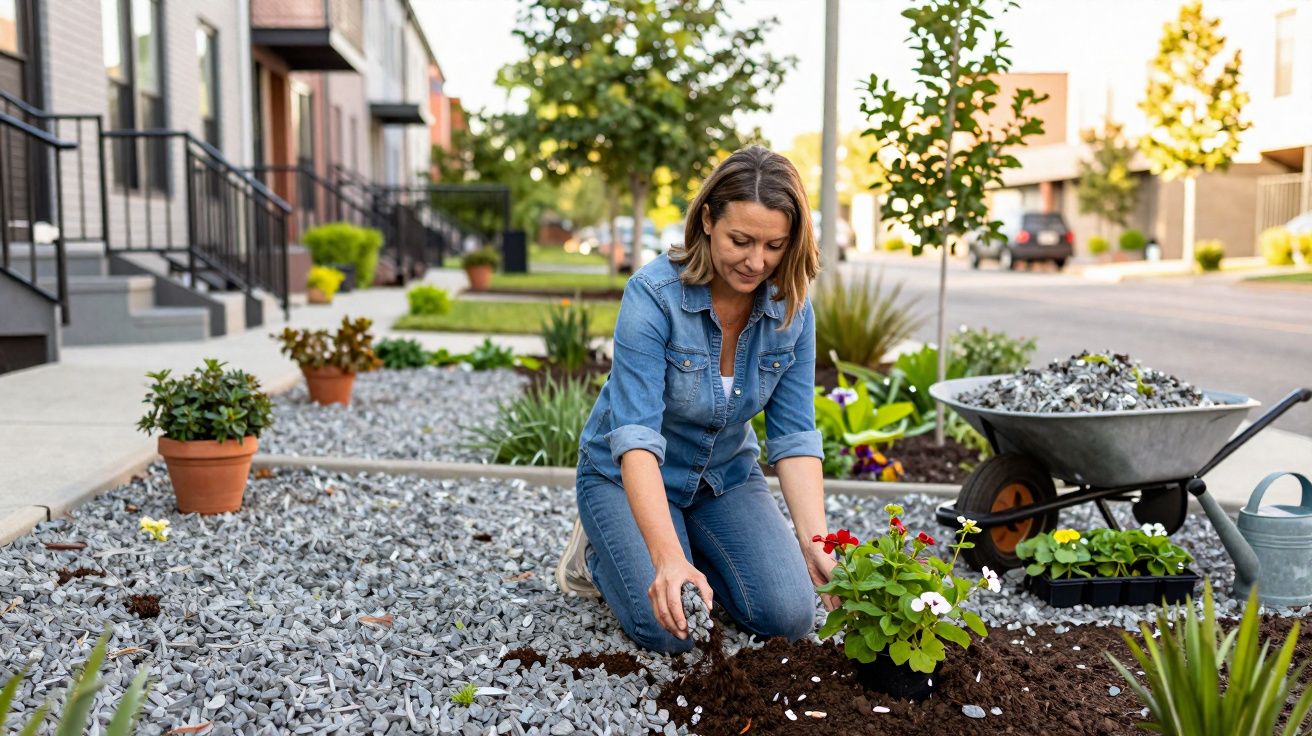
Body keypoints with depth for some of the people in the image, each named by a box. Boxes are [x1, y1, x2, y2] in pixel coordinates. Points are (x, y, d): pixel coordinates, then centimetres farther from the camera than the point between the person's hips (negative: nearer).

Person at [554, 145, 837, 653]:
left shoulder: (792, 311, -14)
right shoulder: (654, 294, -29)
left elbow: (794, 435, -13)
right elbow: (636, 434, -36)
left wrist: (814, 543, -27)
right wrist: (667, 556, -47)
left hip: (725, 476, 4)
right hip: (630, 476, -4)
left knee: (789, 617, -12)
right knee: (668, 628, -22)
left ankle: (698, 550, 16)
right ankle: (600, 550, 9)